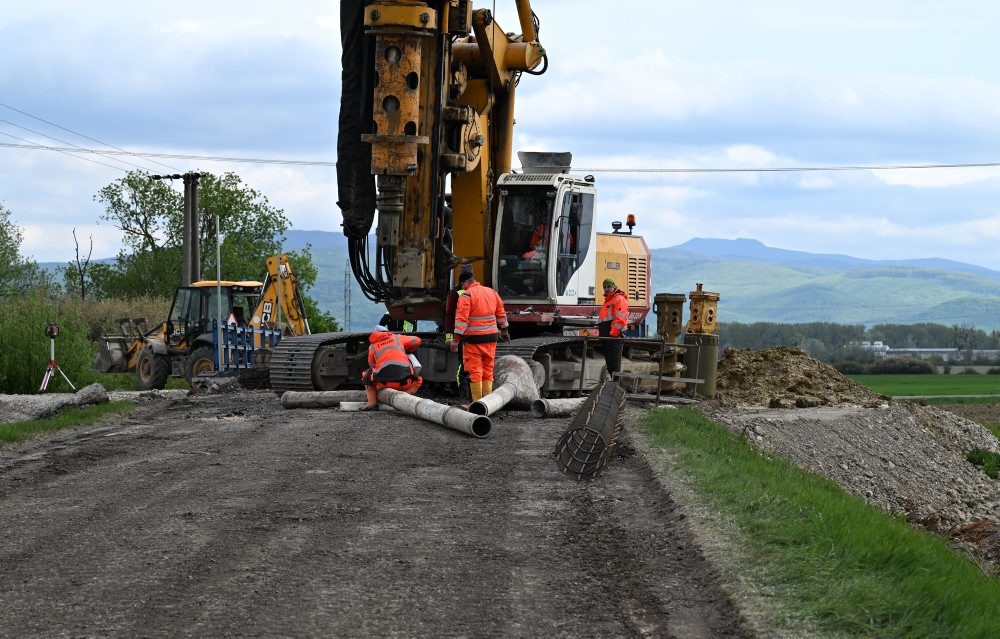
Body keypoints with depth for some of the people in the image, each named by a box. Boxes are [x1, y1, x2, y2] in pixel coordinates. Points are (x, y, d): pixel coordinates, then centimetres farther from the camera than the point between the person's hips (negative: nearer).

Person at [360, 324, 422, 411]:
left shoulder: (372, 347, 24)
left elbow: (373, 365, 31)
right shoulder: (397, 338, 25)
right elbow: (417, 340, 35)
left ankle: (372, 402, 6)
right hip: (404, 380, 0)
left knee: (367, 377, 32)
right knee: (417, 381, 32)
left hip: (383, 381, 0)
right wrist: (406, 351, 53)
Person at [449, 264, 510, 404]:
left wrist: (456, 340, -17)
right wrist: (504, 331, 33)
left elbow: (461, 319, -17)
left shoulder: (466, 295, -10)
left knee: (475, 371, -2)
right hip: (491, 338, 6)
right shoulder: (492, 292, 11)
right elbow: (501, 314, 20)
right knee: (488, 370, 12)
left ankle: (477, 402, -2)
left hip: (473, 339, -6)